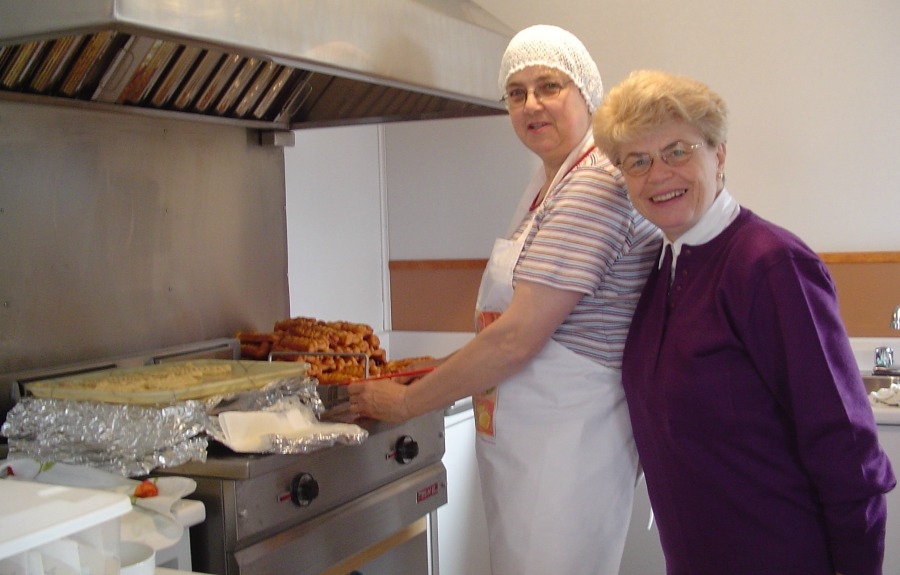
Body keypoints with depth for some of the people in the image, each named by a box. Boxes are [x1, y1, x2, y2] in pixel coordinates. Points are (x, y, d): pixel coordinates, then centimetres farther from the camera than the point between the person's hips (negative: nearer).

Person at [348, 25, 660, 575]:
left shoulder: (598, 184, -17)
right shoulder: (545, 185, 14)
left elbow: (518, 337, -21)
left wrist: (406, 401, -12)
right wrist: (439, 378, 7)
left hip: (566, 443, -9)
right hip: (522, 442, 9)